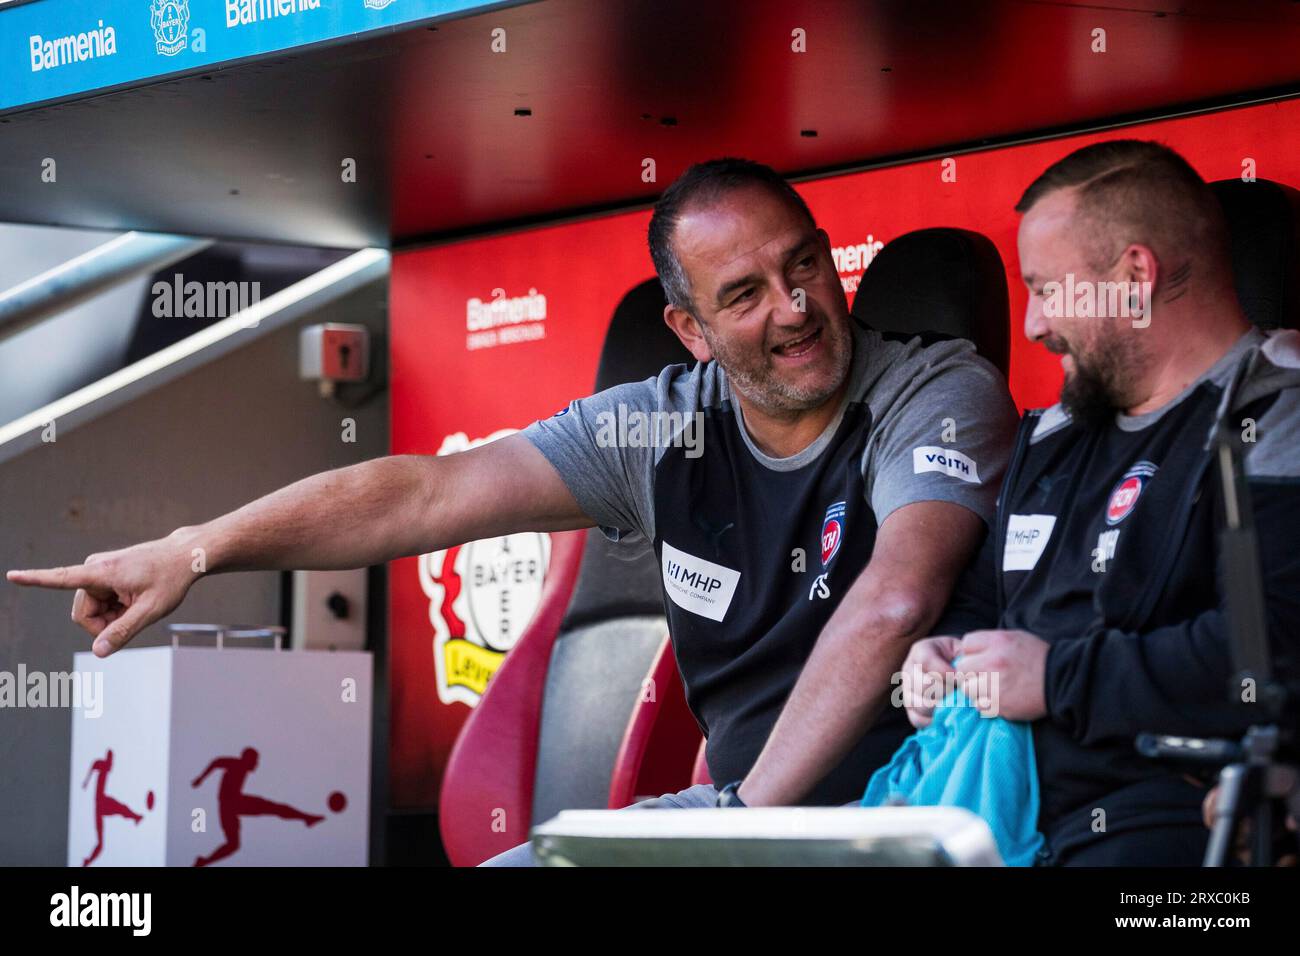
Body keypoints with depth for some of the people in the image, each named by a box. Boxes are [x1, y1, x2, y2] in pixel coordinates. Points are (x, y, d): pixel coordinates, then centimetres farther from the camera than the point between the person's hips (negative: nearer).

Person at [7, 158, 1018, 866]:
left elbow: (894, 597, -28)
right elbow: (428, 495, 3)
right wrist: (192, 551, -1)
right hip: (741, 796, 7)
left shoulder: (942, 393, -12)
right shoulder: (665, 424, 5)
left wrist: (749, 810, -30)